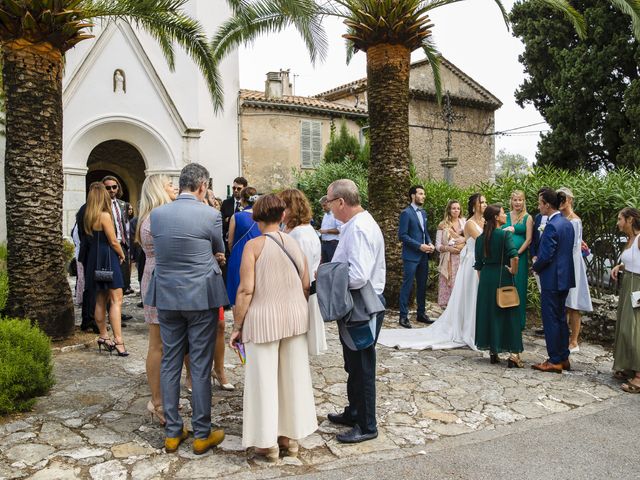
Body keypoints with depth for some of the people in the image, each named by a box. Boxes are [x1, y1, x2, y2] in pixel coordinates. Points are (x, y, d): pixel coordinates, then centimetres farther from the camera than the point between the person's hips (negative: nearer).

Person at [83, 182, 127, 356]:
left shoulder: (88, 216, 9)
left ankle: (103, 336, 23)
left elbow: (91, 239, 14)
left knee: (100, 300, 14)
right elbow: (113, 241, -13)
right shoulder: (105, 215, -14)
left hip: (94, 260, 8)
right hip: (108, 259, -8)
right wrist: (122, 255, 3)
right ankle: (118, 340, -14)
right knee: (116, 300, -9)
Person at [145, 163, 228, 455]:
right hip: (201, 298, -4)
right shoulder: (210, 215, -12)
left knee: (170, 363, 12)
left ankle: (172, 433, 22)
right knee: (200, 366, 5)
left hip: (166, 297, 4)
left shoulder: (157, 214, 0)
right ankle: (202, 435, 15)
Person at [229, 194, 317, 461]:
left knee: (264, 378, 7)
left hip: (264, 318, -4)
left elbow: (246, 290, -13)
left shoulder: (254, 245, -9)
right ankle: (292, 436, 27)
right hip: (295, 316, 5)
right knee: (294, 376, 14)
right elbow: (306, 286, 6)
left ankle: (268, 443, 17)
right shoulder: (294, 243, 4)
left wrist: (237, 326, -5)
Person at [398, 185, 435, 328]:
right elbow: (402, 235, -14)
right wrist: (419, 246, -17)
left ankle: (421, 313, 24)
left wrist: (430, 243, 2)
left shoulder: (423, 213, 13)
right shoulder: (406, 213, -10)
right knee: (407, 286, -3)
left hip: (423, 256, 7)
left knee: (422, 285, 13)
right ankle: (403, 316, 4)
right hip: (411, 256, -7)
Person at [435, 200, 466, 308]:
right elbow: (438, 246, 1)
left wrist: (464, 239, -13)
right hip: (448, 261, -1)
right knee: (449, 285, -3)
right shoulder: (443, 225, 4)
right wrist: (448, 248, -15)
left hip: (462, 259, 1)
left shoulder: (464, 222, 8)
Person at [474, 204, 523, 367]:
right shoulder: (505, 234, -9)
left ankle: (493, 352, 16)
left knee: (488, 312, 10)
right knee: (508, 313, 2)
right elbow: (514, 256, -23)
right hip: (503, 276, -5)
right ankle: (514, 355, 3)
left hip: (486, 278, 5)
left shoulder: (480, 238, 7)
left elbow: (478, 264, 10)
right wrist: (513, 272, -8)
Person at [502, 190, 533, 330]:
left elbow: (528, 239, -5)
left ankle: (518, 321, 13)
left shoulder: (527, 218, 1)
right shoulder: (505, 216, 10)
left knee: (518, 287, 2)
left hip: (520, 256, -3)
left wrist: (517, 253, -11)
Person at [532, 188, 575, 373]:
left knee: (551, 320, 0)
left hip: (552, 280, -9)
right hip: (564, 277, 9)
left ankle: (554, 361, 7)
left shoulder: (552, 226, -19)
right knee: (561, 318, 16)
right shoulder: (567, 223, 9)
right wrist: (538, 259, 13)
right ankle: (563, 358, 25)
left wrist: (535, 267, -3)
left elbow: (546, 256, -21)